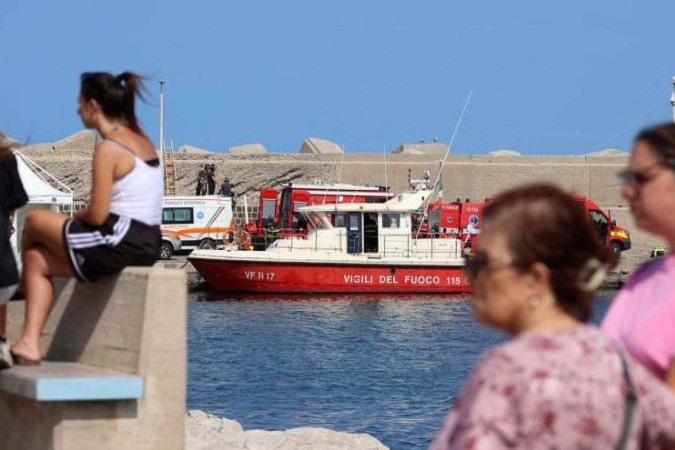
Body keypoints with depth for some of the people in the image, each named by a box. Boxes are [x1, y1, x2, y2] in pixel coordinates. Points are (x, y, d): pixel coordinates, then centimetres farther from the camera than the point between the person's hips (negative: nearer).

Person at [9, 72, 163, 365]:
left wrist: (73, 219, 5)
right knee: (37, 260, 14)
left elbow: (97, 216, -16)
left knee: (35, 222, 7)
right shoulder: (141, 141, 14)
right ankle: (29, 343, 8)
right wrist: (80, 218, 12)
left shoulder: (108, 149, -14)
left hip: (120, 242, -9)